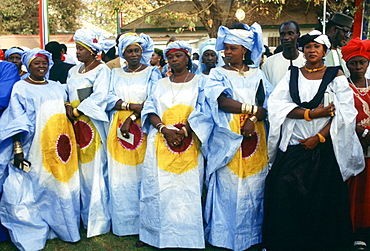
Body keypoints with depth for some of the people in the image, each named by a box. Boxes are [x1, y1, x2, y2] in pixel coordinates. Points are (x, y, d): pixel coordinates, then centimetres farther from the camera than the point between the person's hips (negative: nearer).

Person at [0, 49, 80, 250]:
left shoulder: (57, 87, 15)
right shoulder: (20, 88, 0)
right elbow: (17, 121, -7)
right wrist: (17, 149, -16)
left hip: (59, 148, 5)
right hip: (34, 149, -4)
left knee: (62, 187, 8)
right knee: (34, 188, -1)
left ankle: (63, 227, 24)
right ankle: (32, 234, 14)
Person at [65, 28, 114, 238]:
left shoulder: (102, 69, -5)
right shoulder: (73, 71, 17)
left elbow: (99, 96, -17)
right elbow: (68, 94, 17)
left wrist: (77, 111, -14)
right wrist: (68, 108, -4)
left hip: (94, 124, -7)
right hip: (77, 126, 7)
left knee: (96, 170, -2)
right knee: (81, 170, 9)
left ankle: (99, 221, 8)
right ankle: (86, 216, 21)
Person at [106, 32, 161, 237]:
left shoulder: (151, 72, 4)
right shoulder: (116, 74, 14)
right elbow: (110, 100, 4)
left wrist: (132, 118, -15)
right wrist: (131, 106, -13)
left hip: (142, 129, -3)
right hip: (118, 129, 3)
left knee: (142, 174, -1)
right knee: (119, 176, 3)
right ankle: (122, 222, 15)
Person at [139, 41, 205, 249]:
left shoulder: (199, 82, 7)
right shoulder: (160, 84, 16)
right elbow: (150, 110, 6)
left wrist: (184, 131, -17)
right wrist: (164, 128, -12)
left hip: (189, 144, -2)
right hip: (160, 143, 3)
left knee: (187, 188, -2)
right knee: (159, 187, 2)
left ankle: (187, 235, 9)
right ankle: (158, 232, 14)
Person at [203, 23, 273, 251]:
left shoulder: (257, 75, 12)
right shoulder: (218, 74, 5)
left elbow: (270, 104, 2)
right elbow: (222, 101, -12)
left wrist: (254, 119, -16)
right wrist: (254, 108, -11)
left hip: (255, 140, 3)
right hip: (227, 140, -2)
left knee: (253, 188, 6)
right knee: (227, 189, -1)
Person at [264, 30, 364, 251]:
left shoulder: (336, 76, 5)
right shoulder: (292, 75, 10)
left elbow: (344, 112, -4)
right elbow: (277, 104, -4)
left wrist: (319, 137, -13)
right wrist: (310, 113, -15)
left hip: (324, 148, -1)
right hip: (292, 148, 1)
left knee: (323, 200, 3)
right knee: (286, 197, -2)